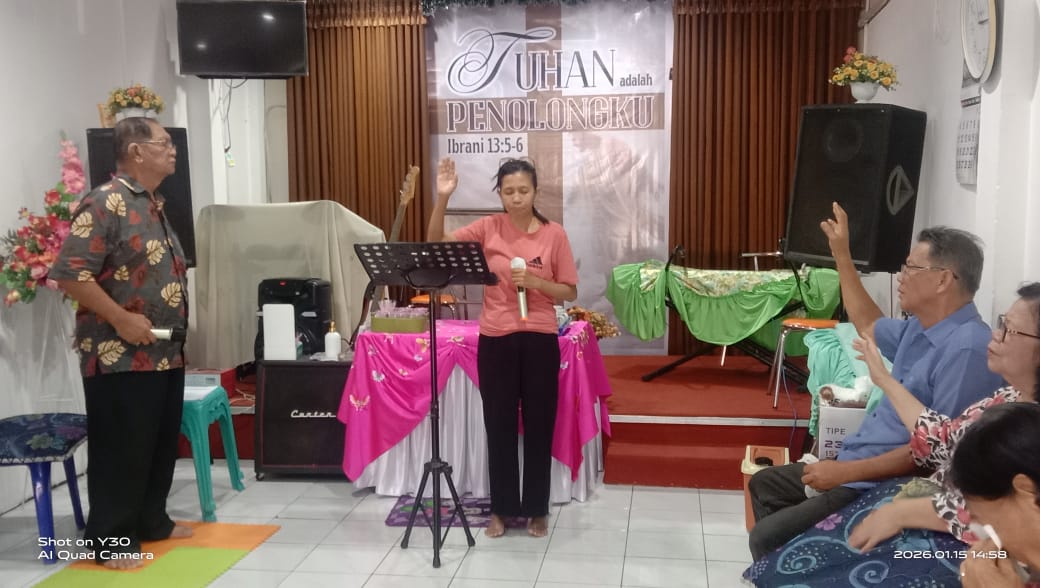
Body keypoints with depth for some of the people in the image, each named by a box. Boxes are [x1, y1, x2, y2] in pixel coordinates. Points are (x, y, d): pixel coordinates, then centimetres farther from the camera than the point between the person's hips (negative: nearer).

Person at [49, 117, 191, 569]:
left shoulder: (153, 205, 14)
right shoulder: (105, 203, -15)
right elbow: (70, 273, -21)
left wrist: (177, 326, 14)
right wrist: (121, 319, -22)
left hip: (165, 353, 9)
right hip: (120, 357, -9)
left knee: (161, 443, 17)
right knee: (121, 449, 1)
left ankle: (151, 520, 31)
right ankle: (111, 539, 14)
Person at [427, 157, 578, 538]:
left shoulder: (554, 234, -2)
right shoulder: (488, 228, 0)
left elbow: (570, 292, 1)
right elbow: (436, 243, -8)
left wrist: (536, 282, -16)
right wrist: (443, 197, -20)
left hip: (539, 340, 0)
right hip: (495, 339, 1)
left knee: (539, 426, 7)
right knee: (499, 425, 8)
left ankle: (537, 509, 22)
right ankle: (502, 508, 22)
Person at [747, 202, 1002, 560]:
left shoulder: (967, 348, -25)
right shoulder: (920, 329, 7)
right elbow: (869, 326, 28)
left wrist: (846, 471, -26)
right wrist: (841, 254, 25)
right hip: (858, 463, 11)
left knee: (766, 539, -16)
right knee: (764, 484, 22)